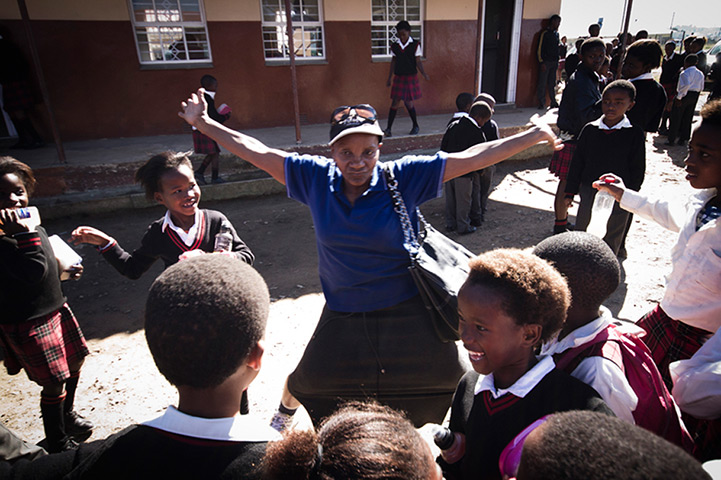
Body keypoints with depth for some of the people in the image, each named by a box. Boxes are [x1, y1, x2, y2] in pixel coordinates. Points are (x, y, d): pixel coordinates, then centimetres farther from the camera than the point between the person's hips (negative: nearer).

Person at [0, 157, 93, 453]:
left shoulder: (32, 223, 5)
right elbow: (33, 271, -32)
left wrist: (65, 270, 8)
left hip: (55, 308, 9)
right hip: (29, 323, -9)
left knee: (74, 364, 23)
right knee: (55, 383, 3)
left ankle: (66, 415, 49)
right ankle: (58, 445, 26)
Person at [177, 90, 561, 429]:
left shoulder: (403, 177, -15)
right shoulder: (316, 178, -9)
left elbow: (471, 158, -16)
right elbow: (255, 151, -2)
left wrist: (536, 134, -16)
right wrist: (203, 123, 4)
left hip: (407, 314, -1)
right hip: (342, 316, 2)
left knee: (449, 378, 15)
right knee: (309, 383, 21)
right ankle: (287, 404, 57)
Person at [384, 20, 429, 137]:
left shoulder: (415, 45, -4)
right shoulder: (394, 46, 3)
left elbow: (418, 61, -5)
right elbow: (393, 62, 9)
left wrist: (424, 75, -18)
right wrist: (389, 78, 9)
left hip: (411, 77, -2)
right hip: (398, 77, 2)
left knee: (408, 102, 2)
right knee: (395, 102, -2)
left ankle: (415, 126, 21)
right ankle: (388, 128, 3)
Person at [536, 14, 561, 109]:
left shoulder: (556, 33, 15)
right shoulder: (545, 33, -5)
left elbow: (558, 47, 21)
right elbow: (539, 49, -8)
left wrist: (558, 60, 11)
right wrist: (541, 62, -13)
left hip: (554, 62, 6)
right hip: (545, 62, -6)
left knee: (552, 84, 9)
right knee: (542, 83, -5)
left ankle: (553, 102, 12)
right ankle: (541, 103, 1)